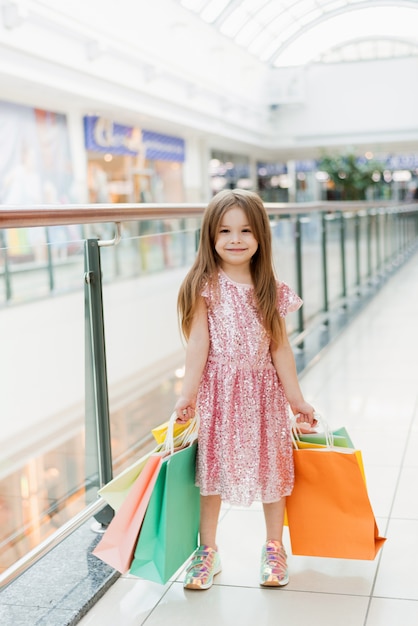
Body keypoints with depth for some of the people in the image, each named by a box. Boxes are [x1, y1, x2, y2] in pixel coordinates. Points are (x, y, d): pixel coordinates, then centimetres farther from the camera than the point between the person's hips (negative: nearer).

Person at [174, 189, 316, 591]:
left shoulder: (270, 290, 1)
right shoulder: (205, 286, -7)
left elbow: (279, 347, 4)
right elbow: (198, 343, -9)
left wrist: (295, 398, 5)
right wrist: (187, 394, -14)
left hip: (262, 390, 2)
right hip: (218, 390, -2)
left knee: (271, 465, 9)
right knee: (212, 466, 7)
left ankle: (274, 548, 28)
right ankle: (207, 550, 23)